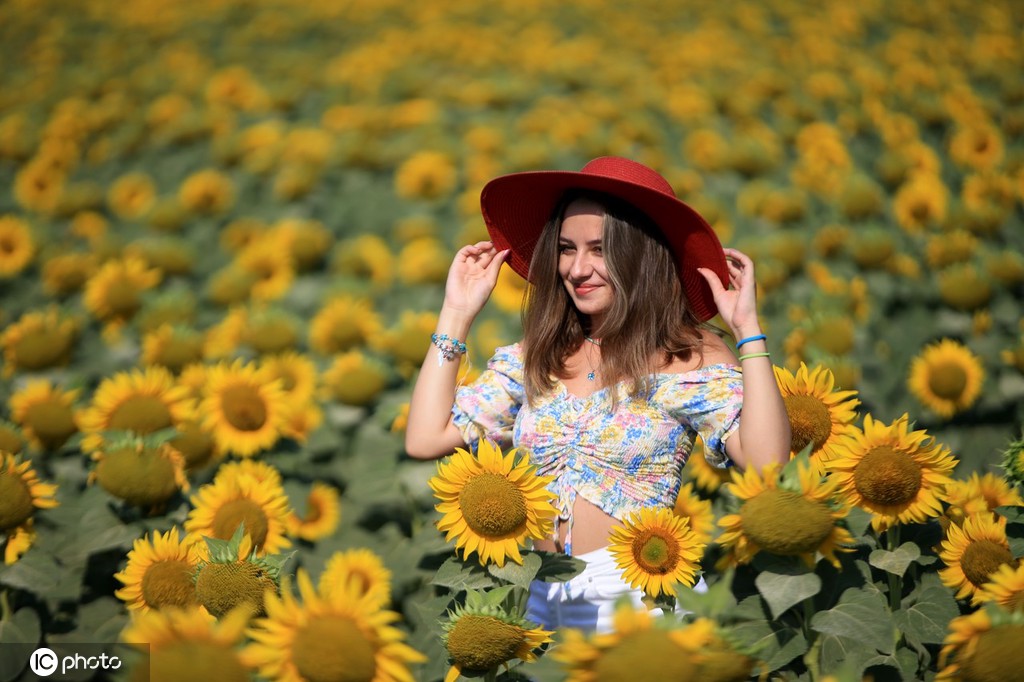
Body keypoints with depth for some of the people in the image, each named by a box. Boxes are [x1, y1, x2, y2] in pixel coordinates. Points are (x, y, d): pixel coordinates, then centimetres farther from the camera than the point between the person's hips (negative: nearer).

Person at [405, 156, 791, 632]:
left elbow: (768, 464, -19)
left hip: (641, 594, -4)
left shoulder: (691, 357, -4)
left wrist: (747, 329, -19)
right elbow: (425, 440, 2)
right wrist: (457, 314, 5)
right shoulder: (535, 359, 9)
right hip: (545, 596, 4)